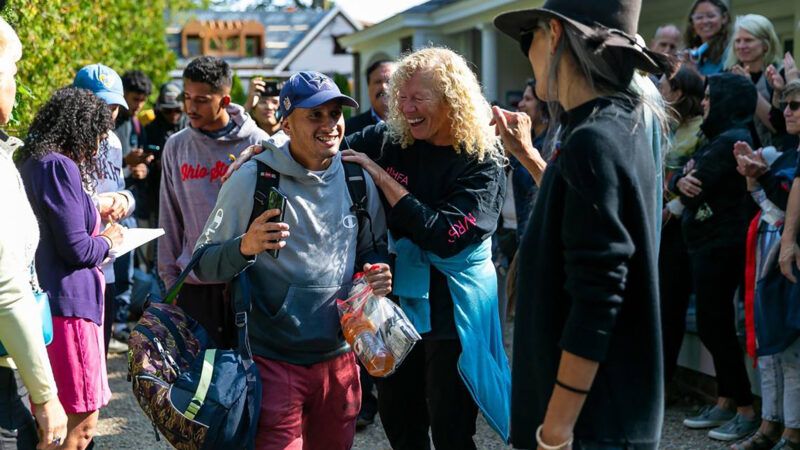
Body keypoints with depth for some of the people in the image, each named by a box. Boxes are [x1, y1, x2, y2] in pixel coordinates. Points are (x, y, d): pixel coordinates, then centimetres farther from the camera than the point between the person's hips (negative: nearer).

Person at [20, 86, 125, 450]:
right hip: (67, 304, -10)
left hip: (47, 303, 10)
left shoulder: (34, 164, 15)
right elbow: (77, 249, -16)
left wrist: (98, 217, 14)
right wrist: (107, 241, 2)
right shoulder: (59, 166, -14)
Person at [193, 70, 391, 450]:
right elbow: (203, 265, -7)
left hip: (339, 357, 5)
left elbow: (373, 247, 18)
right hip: (273, 361, -4)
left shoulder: (358, 180, 2)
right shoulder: (251, 180, -10)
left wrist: (378, 271, -5)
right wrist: (245, 247, -28)